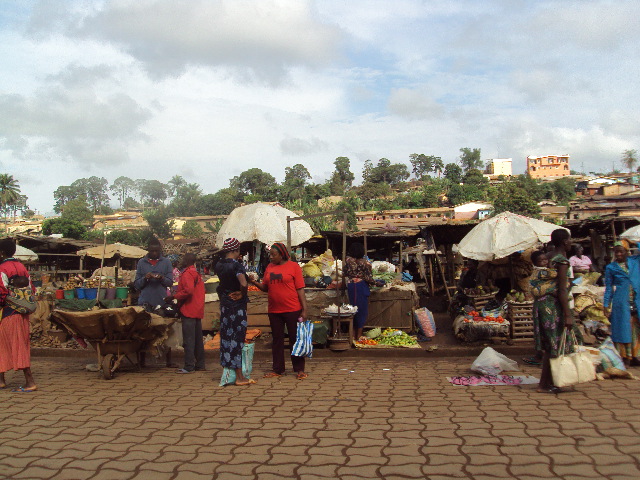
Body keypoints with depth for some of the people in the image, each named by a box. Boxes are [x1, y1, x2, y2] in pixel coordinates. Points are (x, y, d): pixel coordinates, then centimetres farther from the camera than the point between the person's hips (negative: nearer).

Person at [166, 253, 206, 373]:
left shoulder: (187, 273, -11)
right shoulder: (196, 273, 19)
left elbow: (188, 290, -24)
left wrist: (173, 297, -14)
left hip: (189, 311, -10)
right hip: (198, 311, 10)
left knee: (188, 340, -7)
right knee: (198, 339, 13)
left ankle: (189, 367, -6)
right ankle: (200, 364, 18)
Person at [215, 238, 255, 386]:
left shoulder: (219, 265, 5)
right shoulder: (237, 265, -17)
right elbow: (244, 284, -31)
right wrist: (242, 294, -15)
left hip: (224, 303, 7)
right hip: (237, 305, -7)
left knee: (226, 337, 14)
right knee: (237, 338, -2)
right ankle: (239, 377, 3)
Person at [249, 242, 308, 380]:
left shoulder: (293, 266, -4)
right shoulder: (269, 267, 9)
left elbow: (300, 289, -6)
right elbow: (265, 287, 13)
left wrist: (304, 309, -10)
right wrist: (255, 283, -6)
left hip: (292, 309, -4)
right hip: (274, 310, 5)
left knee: (295, 339, 4)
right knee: (277, 340, 11)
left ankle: (299, 369, 12)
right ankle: (278, 369, 21)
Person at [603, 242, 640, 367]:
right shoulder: (610, 268, 5)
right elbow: (608, 288, 7)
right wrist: (606, 305, 2)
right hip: (621, 302, -2)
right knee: (623, 329, -1)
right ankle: (624, 357, 9)